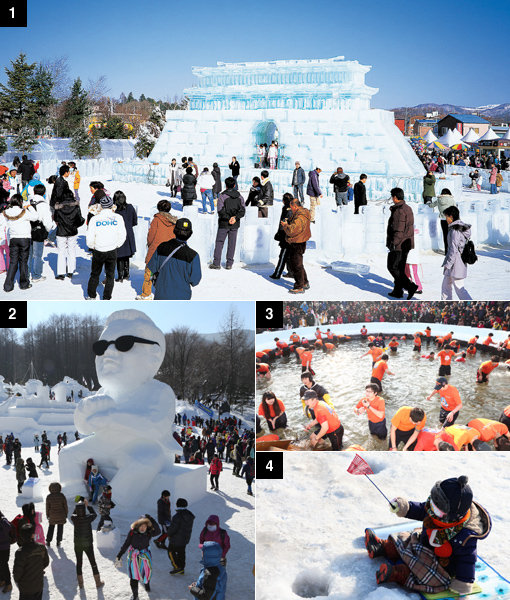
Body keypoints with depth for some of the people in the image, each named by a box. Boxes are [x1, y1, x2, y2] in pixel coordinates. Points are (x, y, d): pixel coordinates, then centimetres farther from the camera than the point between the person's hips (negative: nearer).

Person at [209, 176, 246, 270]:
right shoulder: (240, 197, 5)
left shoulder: (222, 196, -8)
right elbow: (242, 211, -1)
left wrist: (229, 218, -11)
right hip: (235, 225, 3)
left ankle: (216, 263, 1)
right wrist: (235, 218, -11)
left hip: (224, 224, -3)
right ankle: (229, 264, 9)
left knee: (219, 242, 4)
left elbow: (221, 211, -15)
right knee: (232, 243, 8)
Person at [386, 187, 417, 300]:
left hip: (398, 244, -9)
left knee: (392, 268, -2)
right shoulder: (408, 208, 11)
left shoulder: (399, 211, -19)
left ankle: (410, 287, -11)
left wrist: (393, 244, -21)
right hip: (407, 244, 9)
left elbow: (398, 230, -23)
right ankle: (397, 291, 21)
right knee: (400, 268, 15)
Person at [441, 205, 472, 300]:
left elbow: (454, 250, -21)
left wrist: (448, 265, -15)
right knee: (446, 286, 19)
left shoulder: (455, 231, -19)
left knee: (459, 288, -4)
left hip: (455, 264, -10)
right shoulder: (462, 227, 10)